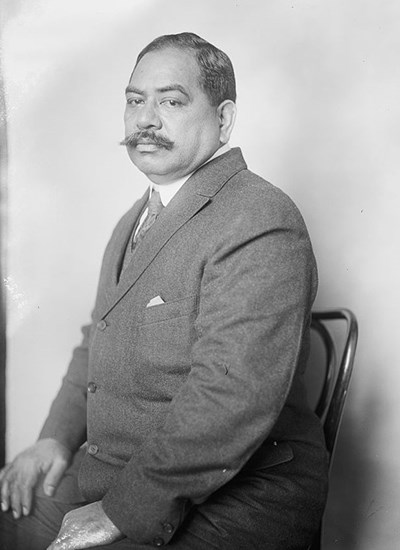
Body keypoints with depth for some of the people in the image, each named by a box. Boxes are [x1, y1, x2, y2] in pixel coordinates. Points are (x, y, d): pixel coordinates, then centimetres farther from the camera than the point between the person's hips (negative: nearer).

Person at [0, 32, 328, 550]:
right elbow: (97, 341, 20)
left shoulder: (260, 224, -19)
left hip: (234, 493, -8)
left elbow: (231, 399, -27)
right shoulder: (138, 219, 14)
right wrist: (58, 437, 4)